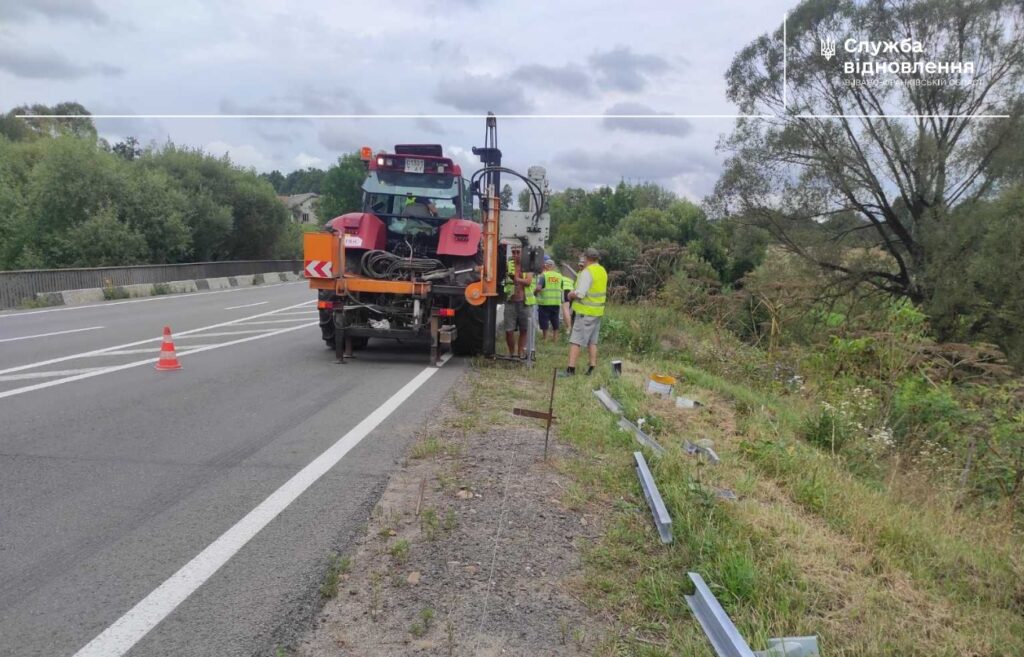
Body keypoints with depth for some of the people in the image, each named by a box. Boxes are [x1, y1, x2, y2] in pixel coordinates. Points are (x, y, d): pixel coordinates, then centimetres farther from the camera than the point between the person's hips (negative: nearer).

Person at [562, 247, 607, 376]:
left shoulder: (587, 272, -16)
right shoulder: (603, 271, 11)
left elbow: (580, 293, -23)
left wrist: (571, 294, -3)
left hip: (586, 312, -8)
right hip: (597, 311, 8)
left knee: (576, 340, -6)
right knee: (592, 341, 14)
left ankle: (571, 368, -9)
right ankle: (592, 368, 15)